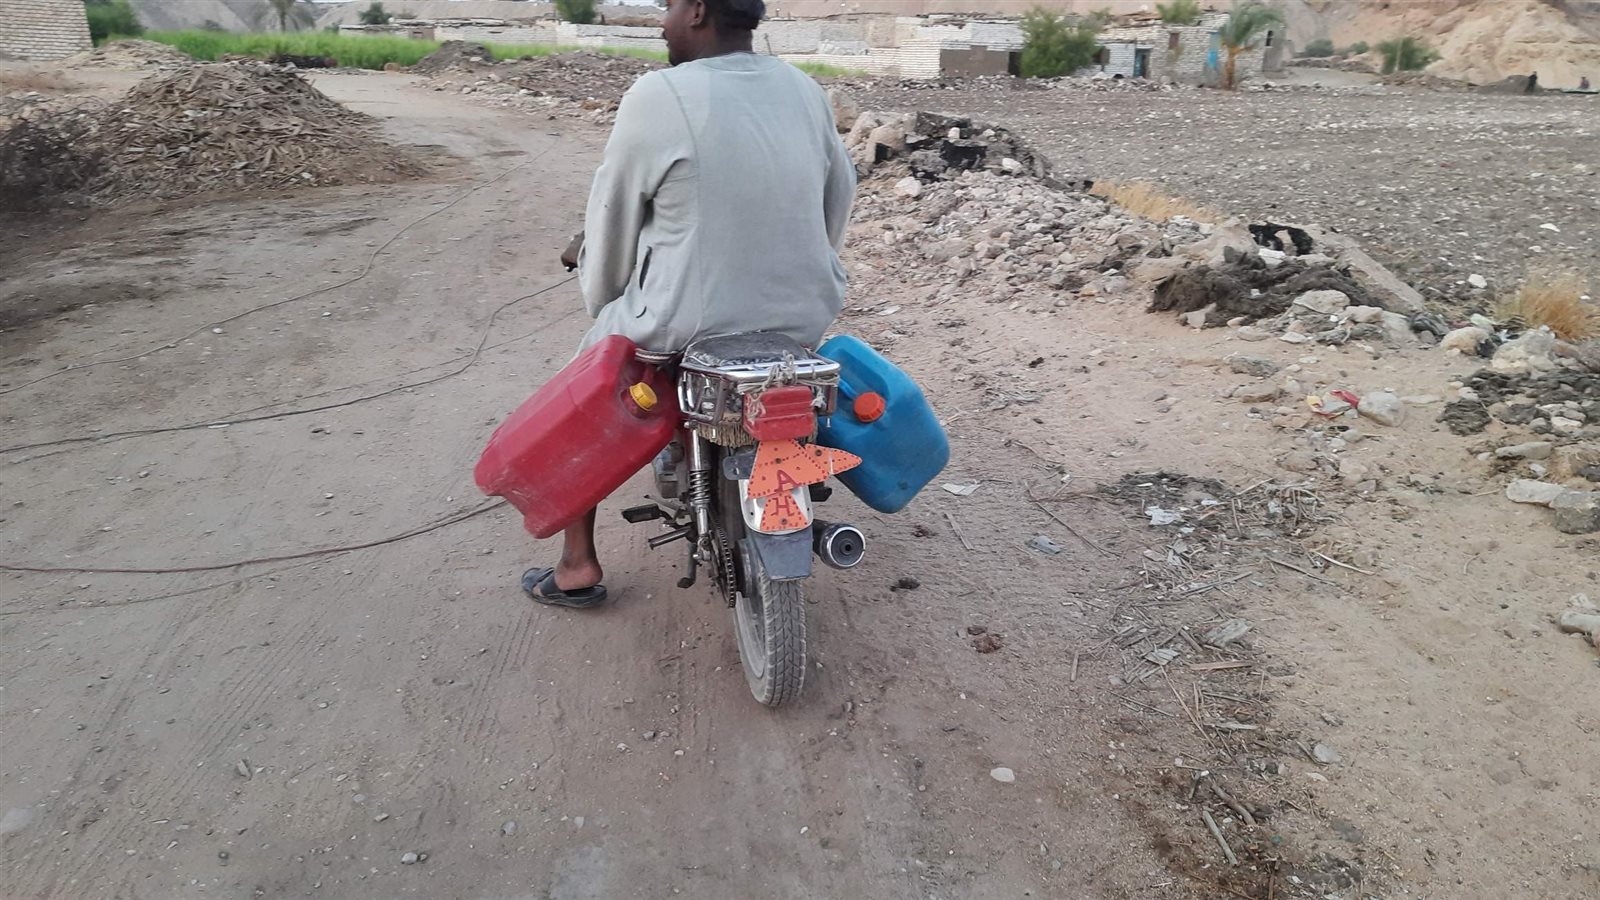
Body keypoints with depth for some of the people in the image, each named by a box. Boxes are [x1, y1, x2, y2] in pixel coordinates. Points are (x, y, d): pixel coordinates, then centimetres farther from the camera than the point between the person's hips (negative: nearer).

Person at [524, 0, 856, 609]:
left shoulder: (657, 97, -13)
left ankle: (578, 567, 28)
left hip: (686, 325, -5)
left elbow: (612, 220, -3)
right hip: (806, 318, 5)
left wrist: (601, 296, 16)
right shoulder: (806, 91, 3)